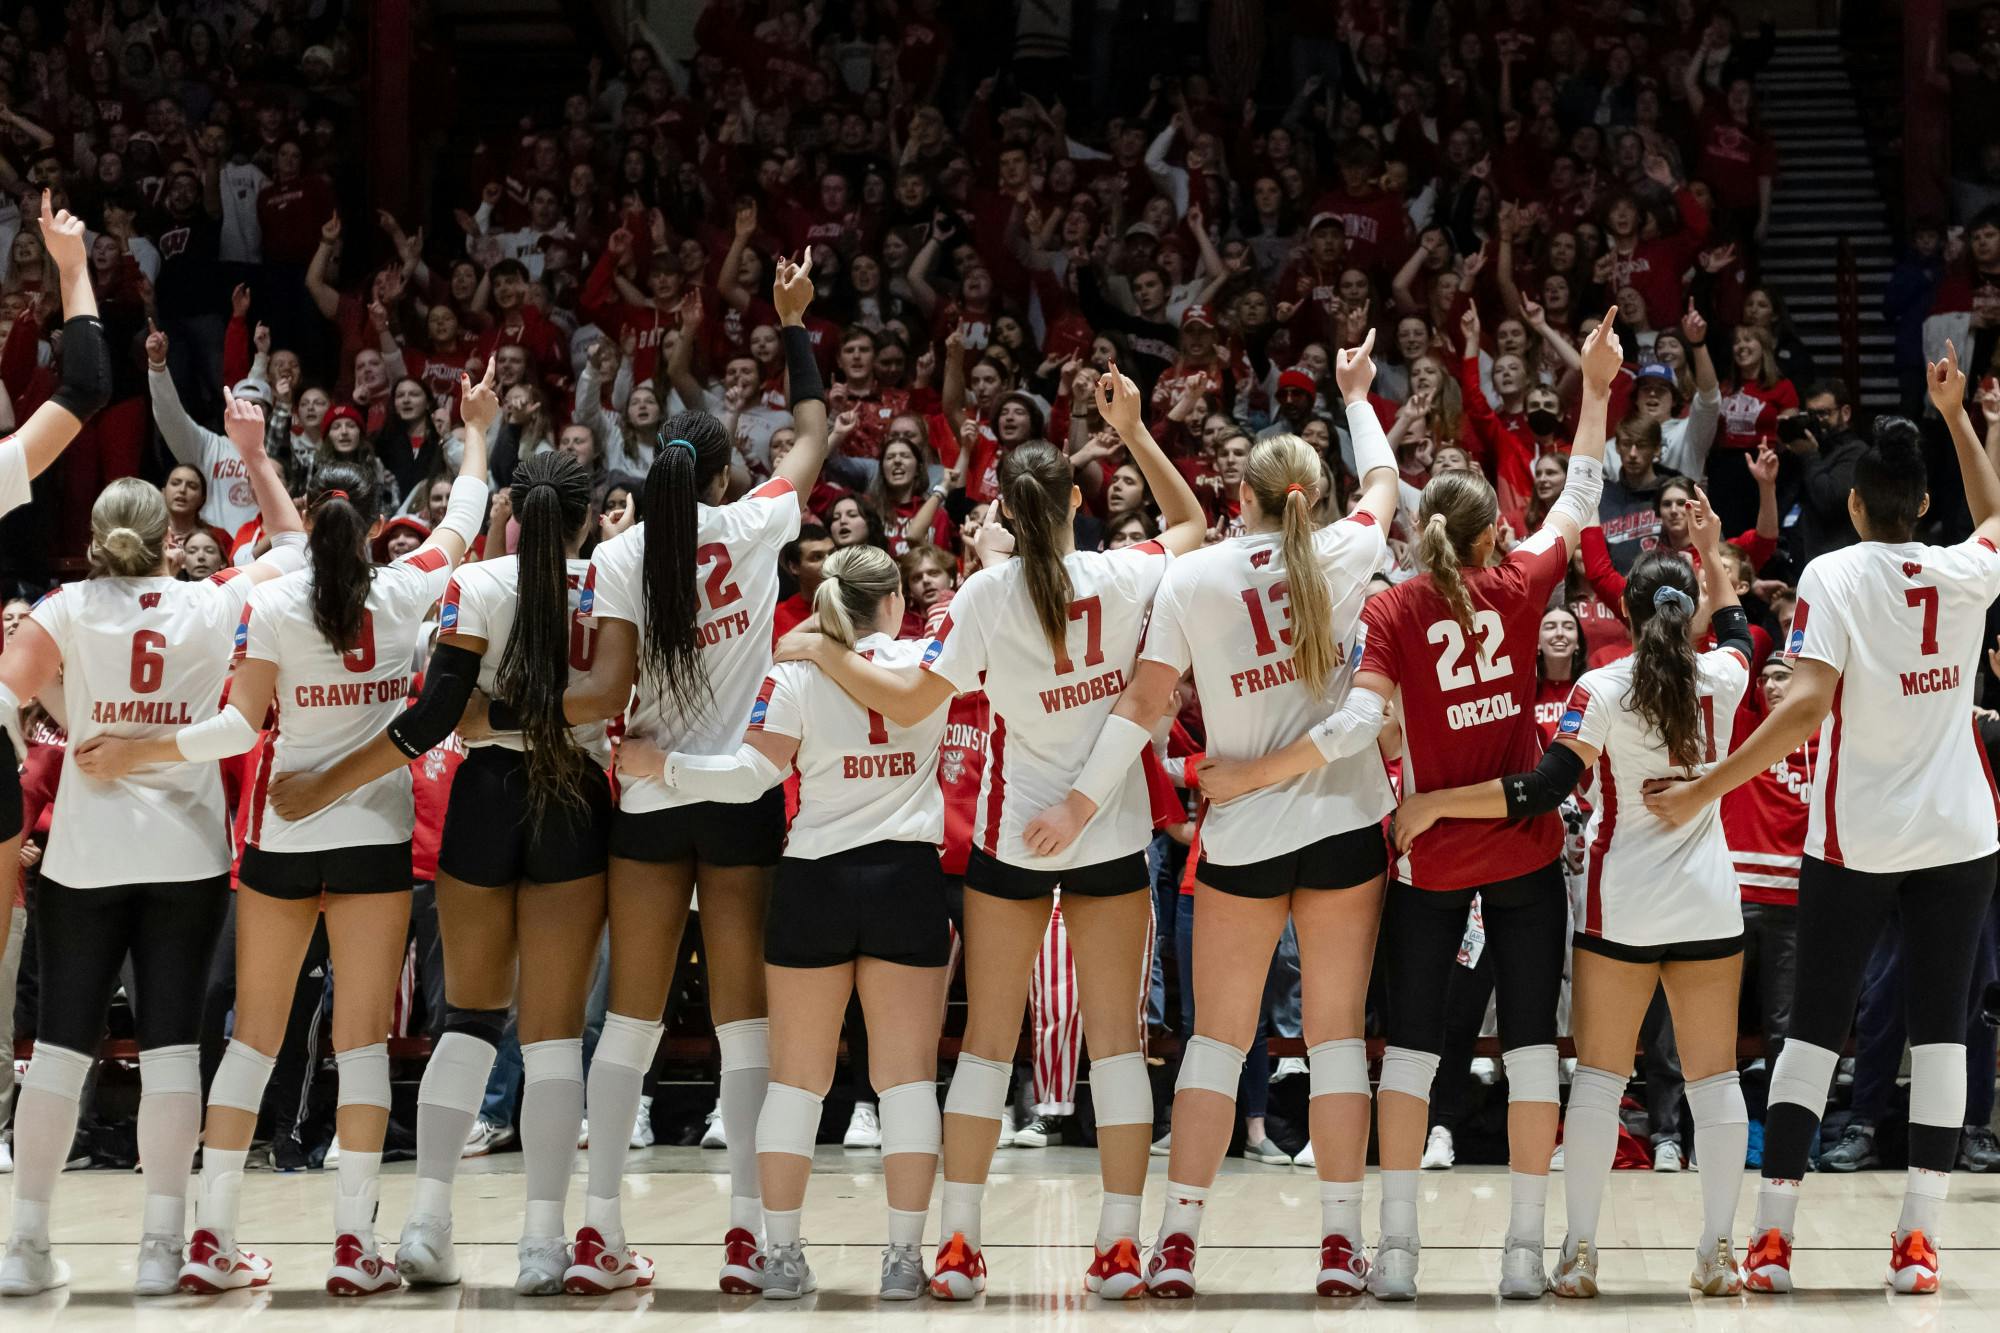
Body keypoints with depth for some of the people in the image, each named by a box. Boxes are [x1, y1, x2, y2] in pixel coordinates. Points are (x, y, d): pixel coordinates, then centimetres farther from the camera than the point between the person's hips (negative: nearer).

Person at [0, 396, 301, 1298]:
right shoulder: (213, 606, 0)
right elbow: (293, 548, 17)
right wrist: (253, 454, 23)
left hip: (85, 852, 0)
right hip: (188, 852, 0)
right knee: (171, 1045, 2)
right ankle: (162, 1246, -1)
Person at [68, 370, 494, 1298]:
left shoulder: (271, 604, -6)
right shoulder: (402, 592, -1)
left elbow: (242, 725, -12)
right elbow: (463, 523, 18)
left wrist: (135, 753, -9)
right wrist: (476, 431, 33)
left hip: (282, 833, 0)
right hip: (375, 830, 0)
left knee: (254, 1033, 7)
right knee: (363, 1036, 0)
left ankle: (212, 1238, 4)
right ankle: (354, 1244, -6)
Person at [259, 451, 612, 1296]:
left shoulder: (476, 586, -4)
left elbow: (433, 718, -11)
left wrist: (324, 787, -8)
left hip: (485, 797, 0)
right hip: (574, 805, 0)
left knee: (468, 1017, 12)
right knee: (552, 1029, 2)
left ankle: (428, 1220, 0)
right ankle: (543, 1241, -5)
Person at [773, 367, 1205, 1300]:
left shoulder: (988, 596, -13)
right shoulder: (1123, 577, -7)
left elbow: (909, 704, -13)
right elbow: (1192, 523, 14)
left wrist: (824, 655, -1)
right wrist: (1134, 433, 15)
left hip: (1014, 839, -1)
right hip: (1113, 835, 1)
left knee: (987, 1040, 6)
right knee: (1116, 1039, 4)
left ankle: (958, 1245, 4)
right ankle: (1120, 1248, 0)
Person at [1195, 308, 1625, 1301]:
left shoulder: (1392, 610, -7)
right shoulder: (1520, 586, -2)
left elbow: (1358, 723, -20)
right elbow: (1578, 501, 13)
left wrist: (1252, 775, -15)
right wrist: (1595, 391, 20)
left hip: (1431, 855, -1)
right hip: (1526, 847, 1)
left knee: (1411, 1043, 8)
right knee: (1529, 1041, 4)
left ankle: (1397, 1248, 3)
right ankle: (1524, 1249, 1)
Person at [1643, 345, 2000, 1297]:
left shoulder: (1833, 575, -9)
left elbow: (1806, 706, -20)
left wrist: (1701, 790, -19)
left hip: (1854, 841, -2)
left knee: (1815, 1023, 4)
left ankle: (1772, 1235, 0)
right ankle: (1919, 1239, -1)